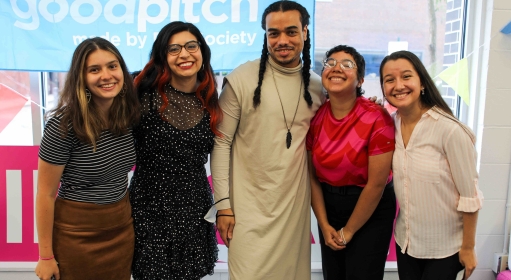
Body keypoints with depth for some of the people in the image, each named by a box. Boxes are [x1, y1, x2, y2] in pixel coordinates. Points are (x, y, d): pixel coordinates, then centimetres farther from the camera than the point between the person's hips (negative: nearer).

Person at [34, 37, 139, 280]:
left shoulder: (129, 116, -4)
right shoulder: (63, 125, -19)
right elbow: (45, 194, -13)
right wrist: (46, 256, -10)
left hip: (122, 229, 5)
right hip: (77, 234, -5)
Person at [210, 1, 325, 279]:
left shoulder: (318, 86, 2)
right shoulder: (241, 79, -10)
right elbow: (221, 143, -8)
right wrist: (223, 204, -10)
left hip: (296, 204, 4)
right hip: (249, 206, -3)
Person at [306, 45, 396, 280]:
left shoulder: (376, 119, -19)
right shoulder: (315, 117, -6)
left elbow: (376, 184, -17)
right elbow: (312, 175, 0)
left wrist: (348, 231, -9)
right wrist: (324, 225, -1)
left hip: (370, 212, -4)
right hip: (329, 206, 4)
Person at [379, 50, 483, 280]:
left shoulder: (450, 130, -21)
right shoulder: (391, 125, -6)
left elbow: (470, 196, -15)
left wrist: (468, 248, -9)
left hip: (445, 247, -5)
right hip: (405, 241, 5)